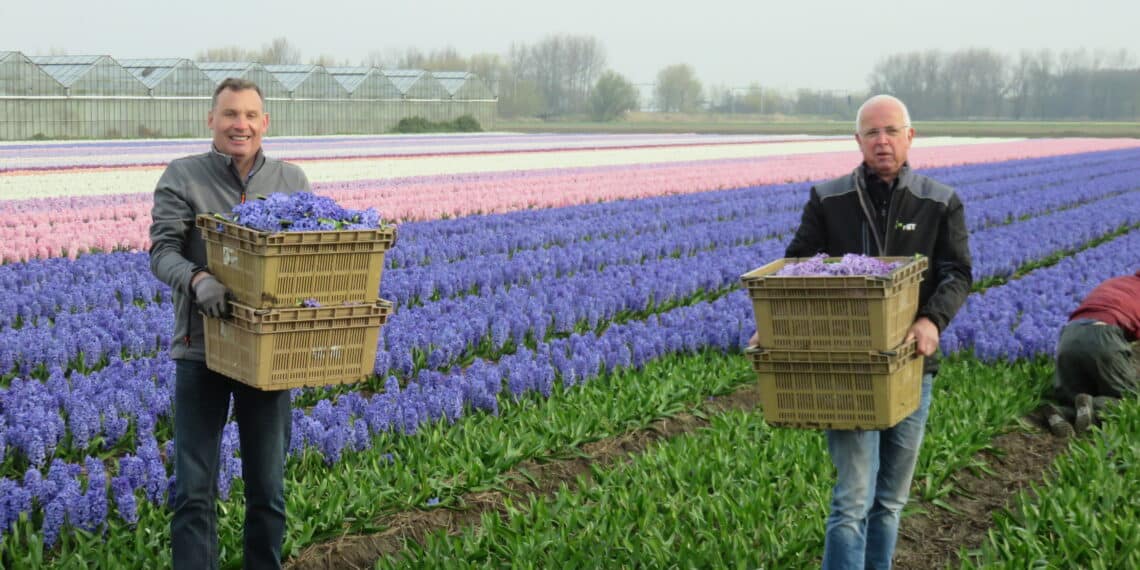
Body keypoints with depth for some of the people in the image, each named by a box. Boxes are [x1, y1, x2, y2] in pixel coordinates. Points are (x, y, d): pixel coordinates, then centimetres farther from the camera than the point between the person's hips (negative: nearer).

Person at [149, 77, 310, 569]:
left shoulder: (291, 180, 6)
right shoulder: (182, 177, -3)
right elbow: (162, 252, -11)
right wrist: (197, 279, -32)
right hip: (202, 349, -2)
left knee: (267, 487, 11)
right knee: (194, 487, -1)